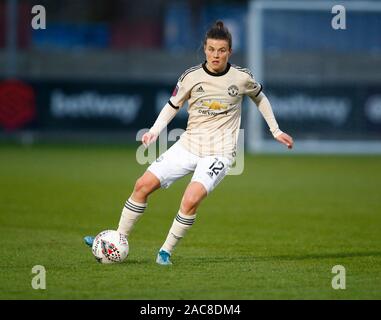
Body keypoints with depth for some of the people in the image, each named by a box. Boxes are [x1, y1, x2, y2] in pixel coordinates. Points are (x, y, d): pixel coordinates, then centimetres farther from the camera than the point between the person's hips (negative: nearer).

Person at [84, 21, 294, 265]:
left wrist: (276, 131, 17)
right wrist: (155, 131, -5)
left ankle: (167, 251, -9)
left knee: (191, 200, -26)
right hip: (188, 144, 3)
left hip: (219, 152, -3)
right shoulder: (191, 77, -1)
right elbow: (173, 106, 10)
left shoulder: (242, 78, -4)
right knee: (143, 185, -7)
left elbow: (260, 98, 16)